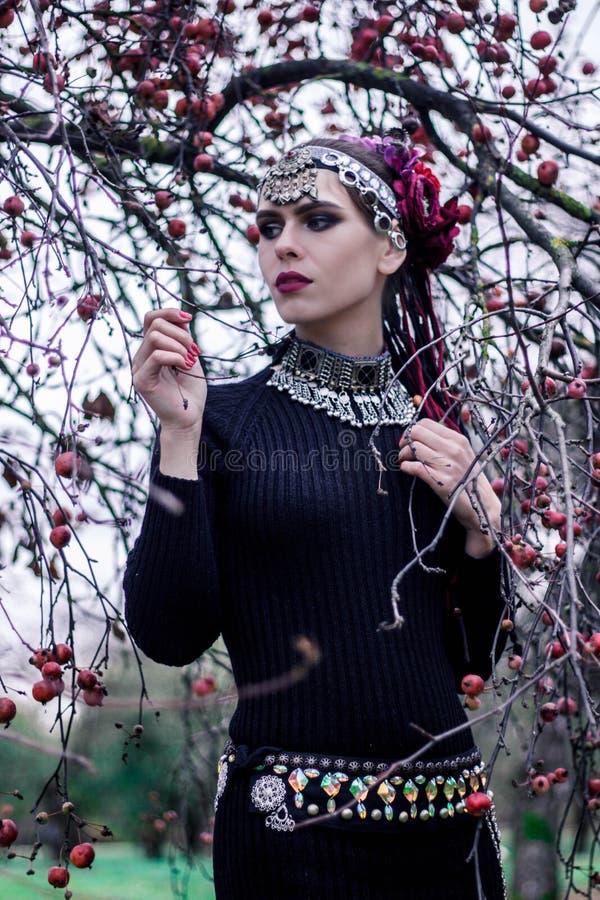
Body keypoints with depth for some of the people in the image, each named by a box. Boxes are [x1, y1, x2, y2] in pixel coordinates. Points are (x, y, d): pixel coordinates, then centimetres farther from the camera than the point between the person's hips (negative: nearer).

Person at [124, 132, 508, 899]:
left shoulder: (435, 432, 6)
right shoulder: (224, 418, -4)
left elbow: (473, 659, 9)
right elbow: (170, 634, -13)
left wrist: (479, 525, -5)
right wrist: (180, 438, -16)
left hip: (447, 814, 4)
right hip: (288, 826, -4)